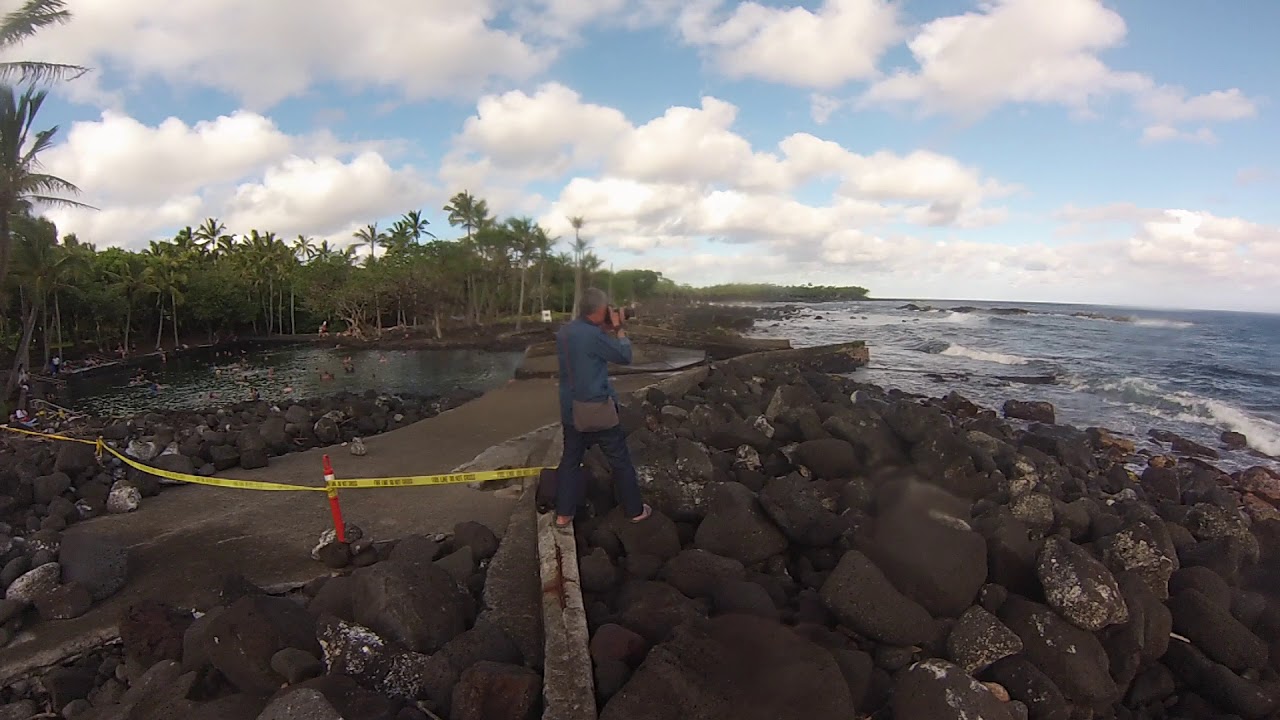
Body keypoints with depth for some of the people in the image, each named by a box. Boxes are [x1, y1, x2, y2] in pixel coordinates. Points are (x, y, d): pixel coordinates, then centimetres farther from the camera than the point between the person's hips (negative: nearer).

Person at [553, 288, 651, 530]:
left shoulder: (563, 334, 4)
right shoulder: (594, 335, -21)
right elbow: (624, 356, -11)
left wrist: (608, 333, 10)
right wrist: (619, 331, 2)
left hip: (571, 411, 7)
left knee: (570, 460, 15)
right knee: (620, 460, 9)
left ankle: (563, 514, 17)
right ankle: (635, 510, 21)